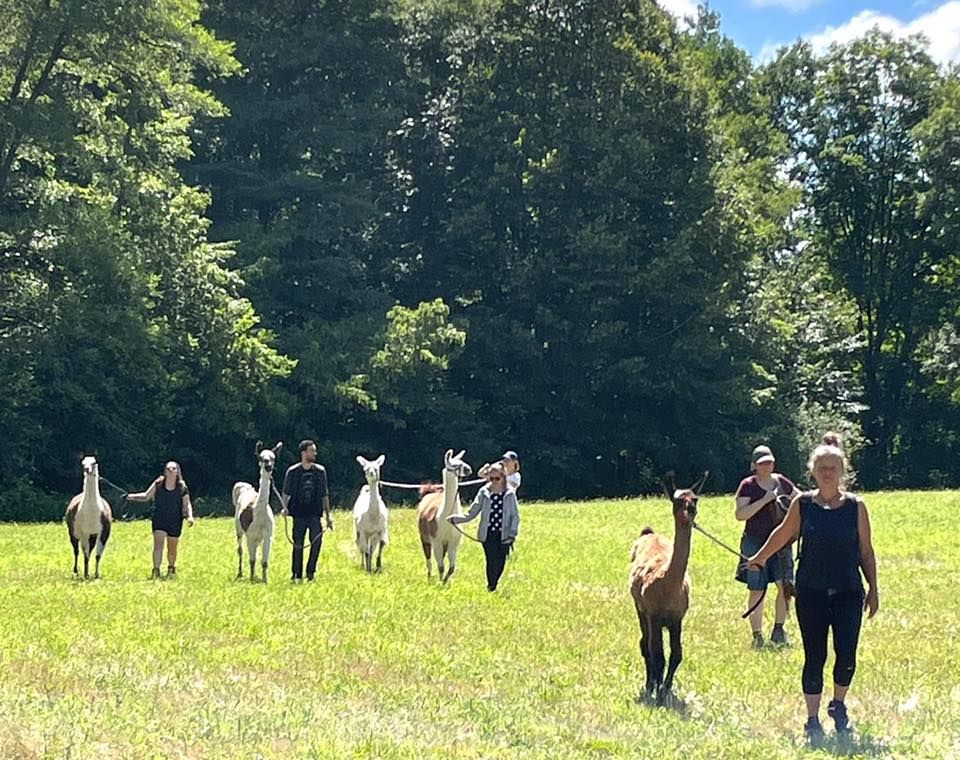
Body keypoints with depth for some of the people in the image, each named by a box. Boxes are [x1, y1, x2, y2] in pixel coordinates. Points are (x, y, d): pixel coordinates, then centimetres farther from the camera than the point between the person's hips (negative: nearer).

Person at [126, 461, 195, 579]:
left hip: (175, 522, 1)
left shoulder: (182, 487, -4)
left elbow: (187, 504, 0)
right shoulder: (158, 484, -3)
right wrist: (133, 497, -8)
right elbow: (146, 496, 6)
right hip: (159, 519, -1)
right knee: (158, 544, -17)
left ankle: (171, 568, 37)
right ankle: (156, 570, -21)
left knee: (172, 548, 13)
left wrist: (190, 516, -15)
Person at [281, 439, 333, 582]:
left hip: (314, 514, 1)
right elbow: (286, 493, 7)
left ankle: (311, 572, 4)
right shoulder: (292, 471, 0)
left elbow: (324, 495, 11)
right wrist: (285, 507, -12)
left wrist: (328, 516, 9)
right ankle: (296, 575, 13)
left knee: (317, 541, -12)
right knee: (298, 545, 2)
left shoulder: (320, 471, 6)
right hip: (299, 514, -1)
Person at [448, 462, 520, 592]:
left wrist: (512, 534, -9)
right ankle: (491, 588, 2)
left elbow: (515, 515, 2)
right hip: (488, 535, 0)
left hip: (504, 536, 0)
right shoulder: (484, 492, 3)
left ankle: (493, 585, 23)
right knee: (492, 562, -7)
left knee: (500, 563, 4)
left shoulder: (510, 494, 1)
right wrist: (455, 518, -9)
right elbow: (471, 513, 4)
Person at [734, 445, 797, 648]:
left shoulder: (781, 482, 7)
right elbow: (740, 514, -15)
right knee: (757, 591, 0)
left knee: (786, 585, -8)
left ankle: (778, 629, 9)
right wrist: (764, 500, -20)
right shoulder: (747, 486, -4)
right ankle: (757, 635, 9)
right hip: (755, 542, -3)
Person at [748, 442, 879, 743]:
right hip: (811, 593, 0)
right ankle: (812, 722, 13)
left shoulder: (856, 506, 2)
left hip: (848, 593, 0)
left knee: (847, 657, -5)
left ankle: (838, 705, 23)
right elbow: (783, 534, 17)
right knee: (814, 658, 2)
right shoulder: (802, 503, 1)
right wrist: (759, 558, 28)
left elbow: (866, 551, 8)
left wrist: (873, 589, 7)